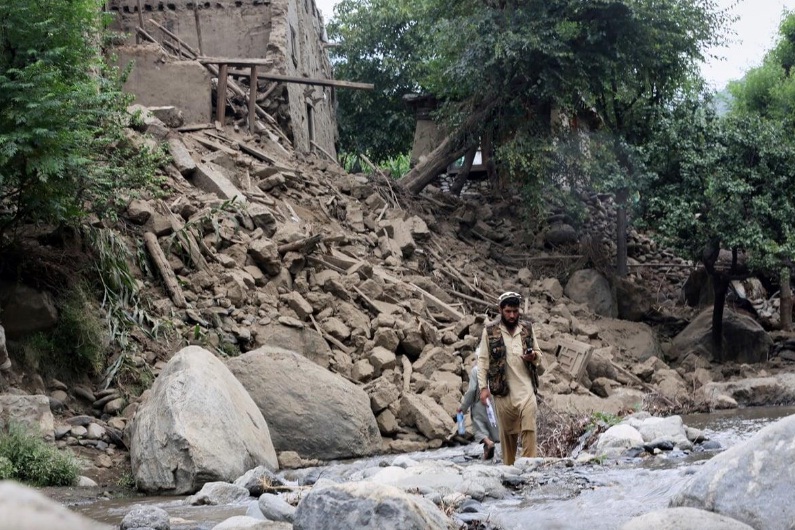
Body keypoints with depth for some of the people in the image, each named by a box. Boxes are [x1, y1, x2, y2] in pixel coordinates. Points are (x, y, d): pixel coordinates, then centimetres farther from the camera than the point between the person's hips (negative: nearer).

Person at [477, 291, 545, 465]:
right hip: (502, 392, -1)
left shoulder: (527, 329, 10)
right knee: (507, 433, 6)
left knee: (529, 430, -11)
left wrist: (534, 356, -5)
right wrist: (483, 387, -6)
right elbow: (483, 360, 2)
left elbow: (540, 357, 19)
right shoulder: (490, 331, 2)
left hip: (526, 390, 1)